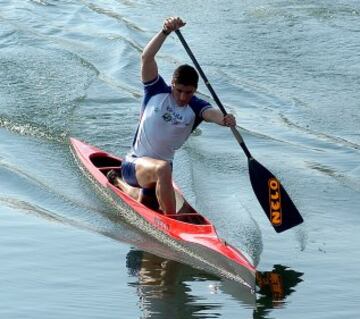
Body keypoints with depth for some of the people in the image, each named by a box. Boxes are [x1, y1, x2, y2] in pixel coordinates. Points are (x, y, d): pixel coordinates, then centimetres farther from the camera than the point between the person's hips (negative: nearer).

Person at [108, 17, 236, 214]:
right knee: (162, 168, -38)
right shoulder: (157, 92, -10)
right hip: (134, 163, -4)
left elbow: (210, 112, -31)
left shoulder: (195, 108, -8)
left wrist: (224, 119, -55)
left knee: (143, 203, 30)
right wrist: (166, 31, -36)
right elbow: (147, 58, -23)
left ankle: (119, 183, 60)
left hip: (161, 167, 4)